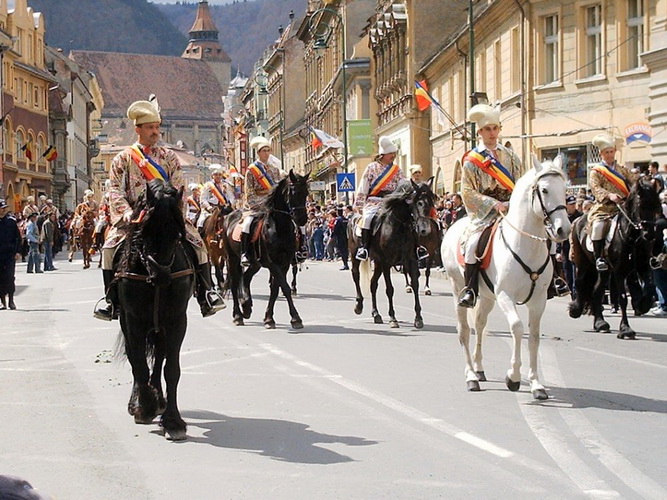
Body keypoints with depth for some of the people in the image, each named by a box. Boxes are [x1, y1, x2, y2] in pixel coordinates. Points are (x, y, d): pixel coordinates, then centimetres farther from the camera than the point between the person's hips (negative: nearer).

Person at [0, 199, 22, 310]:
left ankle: (11, 300, -2)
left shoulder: (11, 221, 4)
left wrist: (17, 251, 0)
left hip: (10, 254, -1)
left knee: (10, 277, -7)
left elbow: (18, 237, 8)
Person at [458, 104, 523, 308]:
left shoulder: (510, 156, 12)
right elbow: (468, 191, -5)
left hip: (510, 207, 3)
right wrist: (495, 204, -15)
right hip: (484, 211, -3)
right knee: (473, 242, -27)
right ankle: (470, 290, -19)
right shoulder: (472, 159, 1)